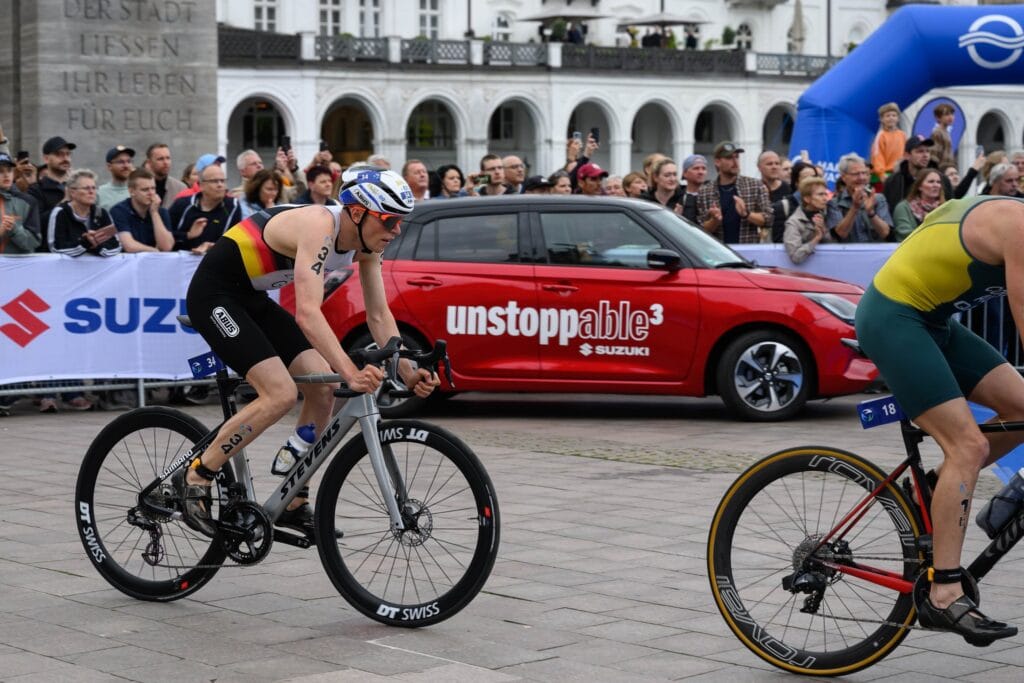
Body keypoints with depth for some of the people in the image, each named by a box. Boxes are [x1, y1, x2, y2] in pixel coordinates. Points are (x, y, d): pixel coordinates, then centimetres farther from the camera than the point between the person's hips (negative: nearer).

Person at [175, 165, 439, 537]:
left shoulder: (365, 241, -4)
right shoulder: (319, 226, -30)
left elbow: (379, 316, 0)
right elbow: (307, 314, -40)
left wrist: (408, 372, -13)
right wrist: (351, 373, -49)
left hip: (252, 298, 9)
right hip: (214, 294, -9)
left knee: (324, 388, 0)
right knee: (281, 394, -21)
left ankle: (293, 503, 10)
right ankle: (194, 478, -7)